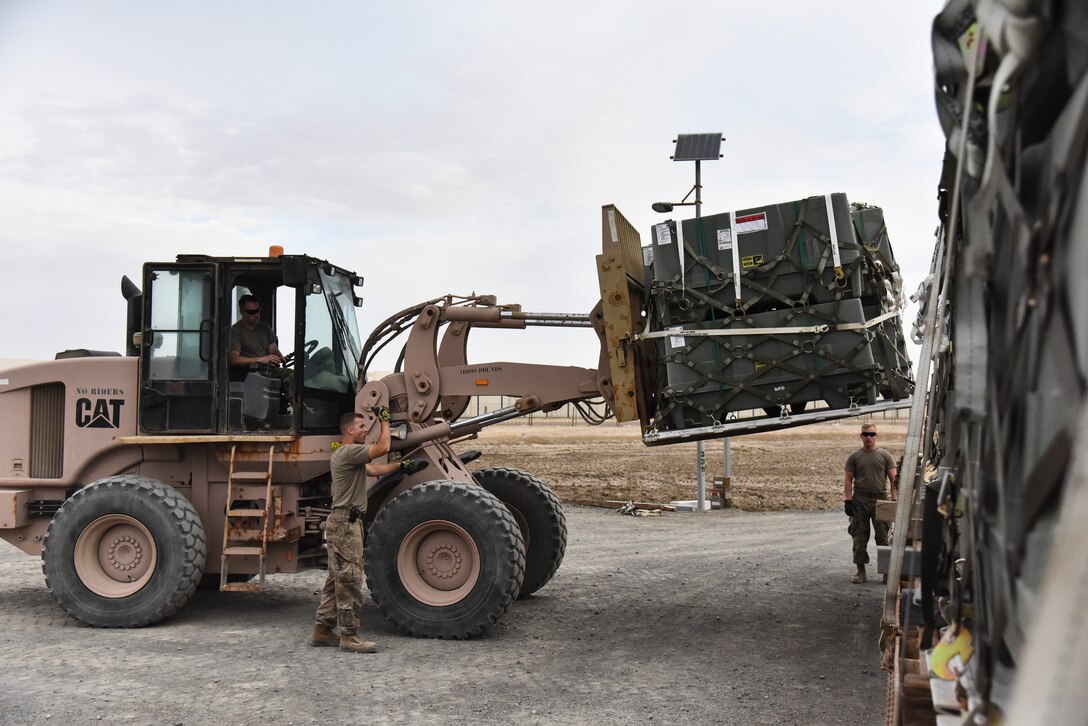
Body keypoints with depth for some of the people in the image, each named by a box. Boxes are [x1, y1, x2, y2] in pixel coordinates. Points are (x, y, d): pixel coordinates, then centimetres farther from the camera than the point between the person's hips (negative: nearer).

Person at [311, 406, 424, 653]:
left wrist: (402, 465, 20)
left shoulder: (351, 455, 22)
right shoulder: (348, 451, -13)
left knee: (337, 579, 14)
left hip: (346, 522, 11)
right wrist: (384, 419, -8)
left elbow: (374, 470, 25)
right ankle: (349, 636, -4)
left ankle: (322, 630, 19)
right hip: (345, 522, -11)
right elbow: (382, 448, -21)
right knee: (349, 580, -8)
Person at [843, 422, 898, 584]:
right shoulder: (854, 457, 5)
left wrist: (895, 498, -9)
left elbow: (893, 478, 1)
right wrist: (848, 500, -6)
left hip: (880, 499, 0)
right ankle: (861, 571, 9)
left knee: (882, 537, 3)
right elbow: (848, 480, 3)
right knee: (859, 537, 3)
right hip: (860, 501, 0)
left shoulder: (885, 456, 5)